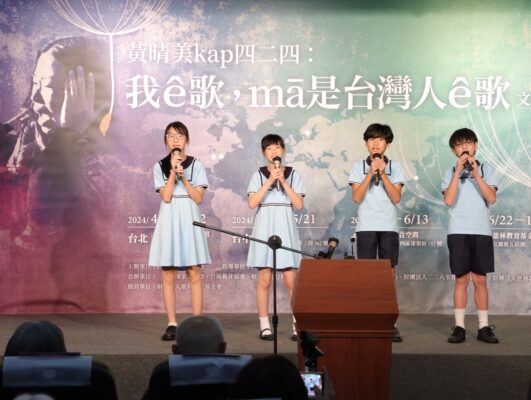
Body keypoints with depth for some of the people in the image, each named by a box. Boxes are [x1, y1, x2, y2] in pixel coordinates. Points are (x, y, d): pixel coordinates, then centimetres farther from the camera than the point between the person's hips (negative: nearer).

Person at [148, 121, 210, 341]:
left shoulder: (196, 165, 4)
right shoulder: (160, 166, 5)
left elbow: (199, 198, -4)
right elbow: (166, 197, -7)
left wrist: (183, 177, -12)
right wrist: (173, 171, -13)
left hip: (189, 220, -1)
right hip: (169, 221, 1)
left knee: (194, 274, -2)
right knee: (168, 275, 0)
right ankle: (172, 324, 4)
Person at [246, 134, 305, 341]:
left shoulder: (292, 174, 7)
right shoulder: (259, 175, 5)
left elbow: (299, 204, -2)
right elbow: (252, 203, -7)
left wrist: (283, 182, -9)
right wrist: (270, 180, -12)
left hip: (285, 229, 0)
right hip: (264, 228, 0)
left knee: (291, 279, -4)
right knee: (264, 278, -1)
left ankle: (298, 325, 2)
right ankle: (264, 326, 5)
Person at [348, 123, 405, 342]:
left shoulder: (394, 167, 6)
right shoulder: (359, 167, 6)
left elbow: (396, 198, -3)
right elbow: (356, 198, -5)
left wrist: (383, 174, -11)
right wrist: (371, 173, -11)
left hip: (389, 227, 1)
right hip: (366, 227, 0)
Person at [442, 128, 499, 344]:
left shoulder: (486, 169, 7)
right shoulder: (450, 172, 6)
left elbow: (492, 198, -5)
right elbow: (449, 200, -8)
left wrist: (476, 174, -12)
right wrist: (458, 172, -13)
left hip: (481, 231, 0)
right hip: (458, 231, 0)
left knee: (480, 279, 2)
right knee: (461, 279, -1)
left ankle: (484, 327, 5)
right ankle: (459, 327, 1)